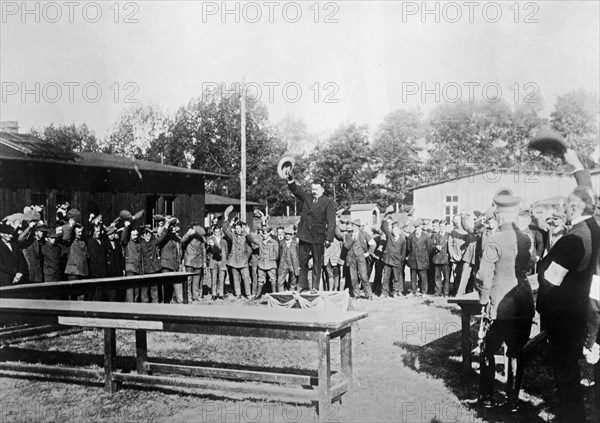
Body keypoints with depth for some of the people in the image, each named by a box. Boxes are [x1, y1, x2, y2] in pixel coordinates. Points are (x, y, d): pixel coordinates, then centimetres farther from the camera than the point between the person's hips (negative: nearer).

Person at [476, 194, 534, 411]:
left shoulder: (495, 241, -15)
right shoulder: (527, 239, 0)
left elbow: (484, 275, -16)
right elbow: (529, 268, 5)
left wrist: (484, 299, -3)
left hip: (502, 305, -4)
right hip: (524, 305, 4)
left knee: (489, 351, 12)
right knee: (516, 352, 14)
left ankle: (487, 397, 18)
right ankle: (513, 399, 20)